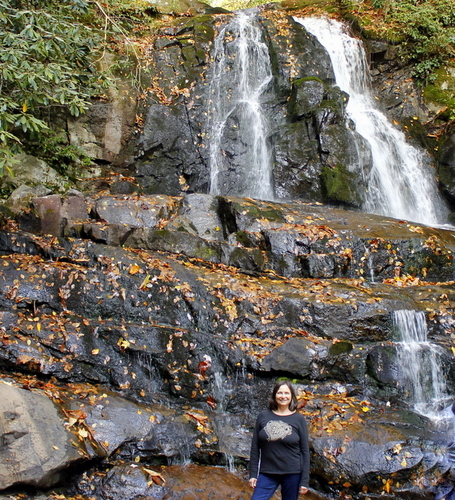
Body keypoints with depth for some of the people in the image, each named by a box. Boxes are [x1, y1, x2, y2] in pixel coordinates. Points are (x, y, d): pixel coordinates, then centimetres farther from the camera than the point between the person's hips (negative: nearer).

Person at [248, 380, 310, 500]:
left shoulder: (299, 419, -2)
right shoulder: (263, 416, 2)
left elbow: (305, 451, -1)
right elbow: (255, 447, 6)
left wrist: (304, 481, -4)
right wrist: (253, 474, 2)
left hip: (292, 474, -1)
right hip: (267, 474, 1)